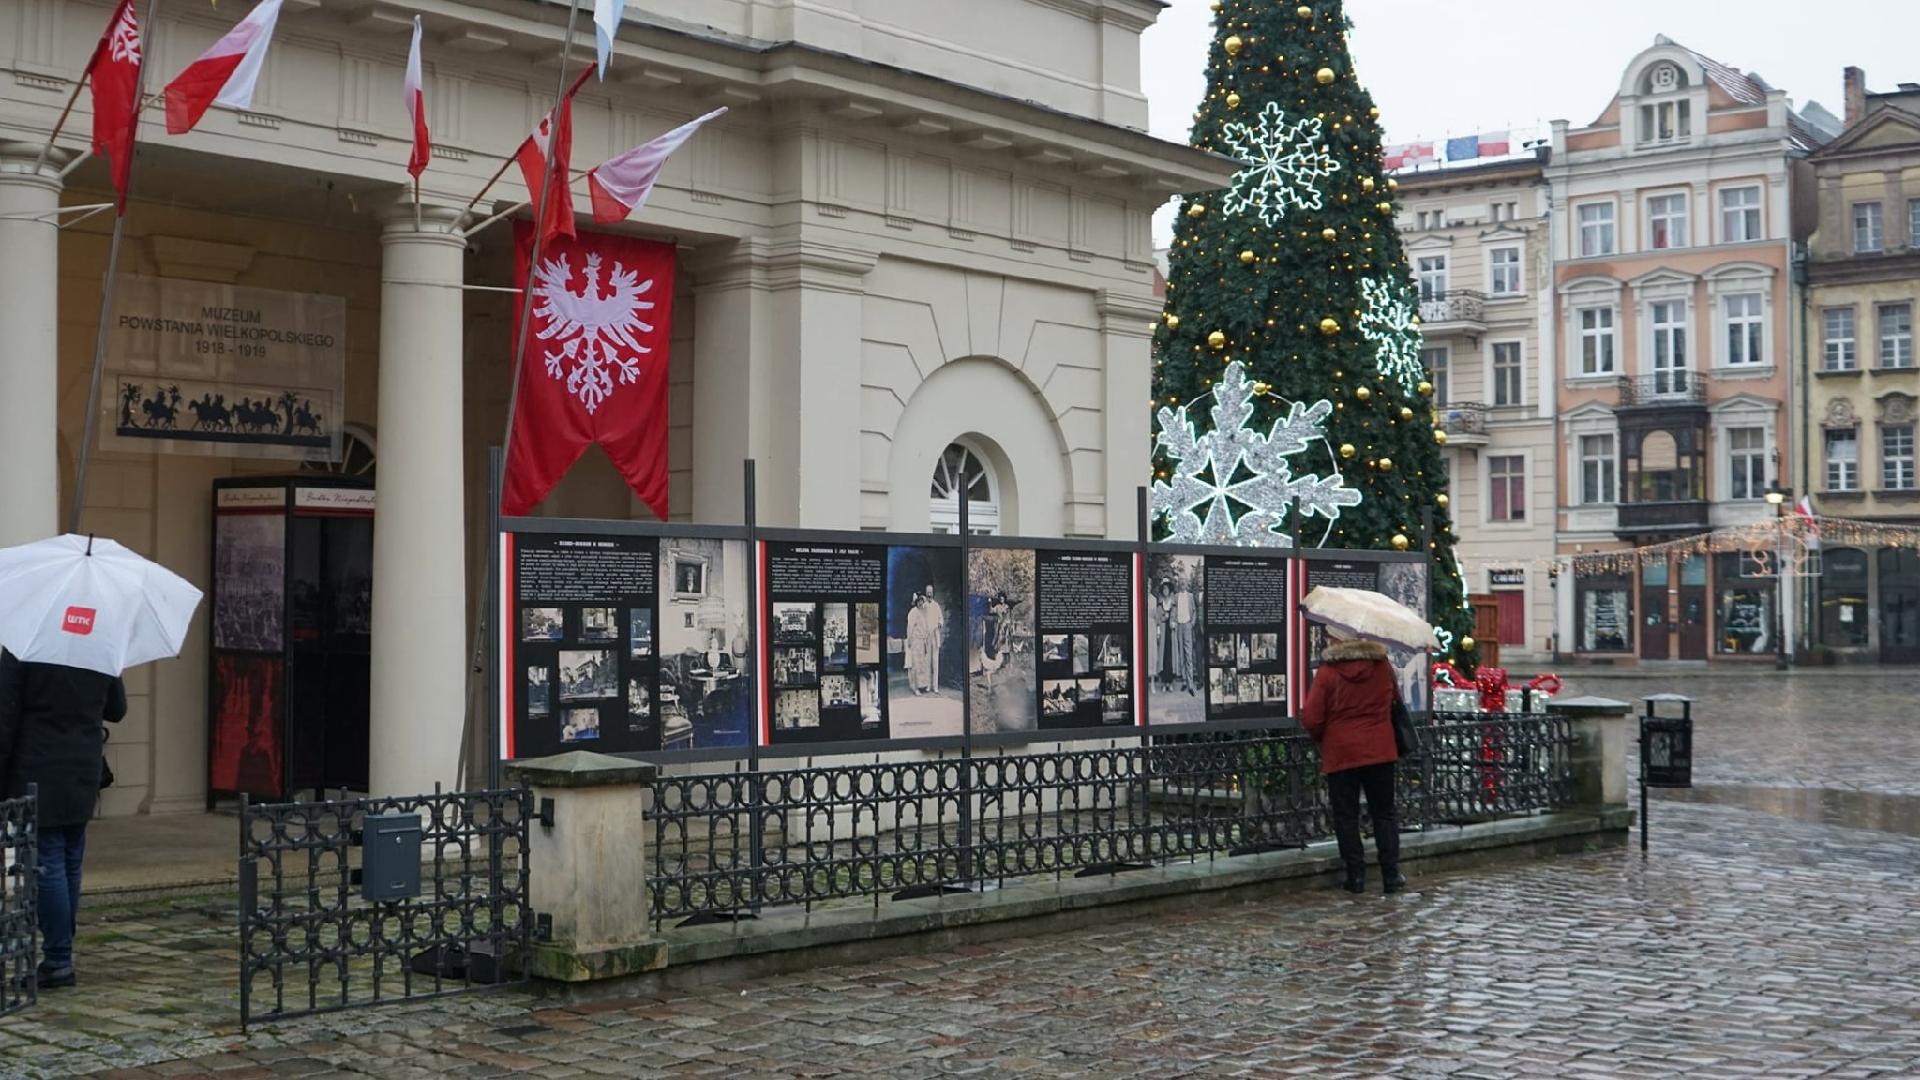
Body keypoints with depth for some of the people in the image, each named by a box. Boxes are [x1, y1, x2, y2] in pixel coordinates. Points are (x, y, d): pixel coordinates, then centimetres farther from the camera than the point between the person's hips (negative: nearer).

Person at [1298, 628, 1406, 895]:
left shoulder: (1326, 673, -13)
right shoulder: (1383, 668, 0)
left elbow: (1310, 719, -12)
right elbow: (1395, 702, 17)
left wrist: (1323, 740, 7)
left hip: (1340, 754, -3)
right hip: (1379, 751, 3)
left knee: (1346, 816, 6)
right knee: (1384, 813, 12)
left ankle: (1356, 876, 4)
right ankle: (1391, 874, 10)